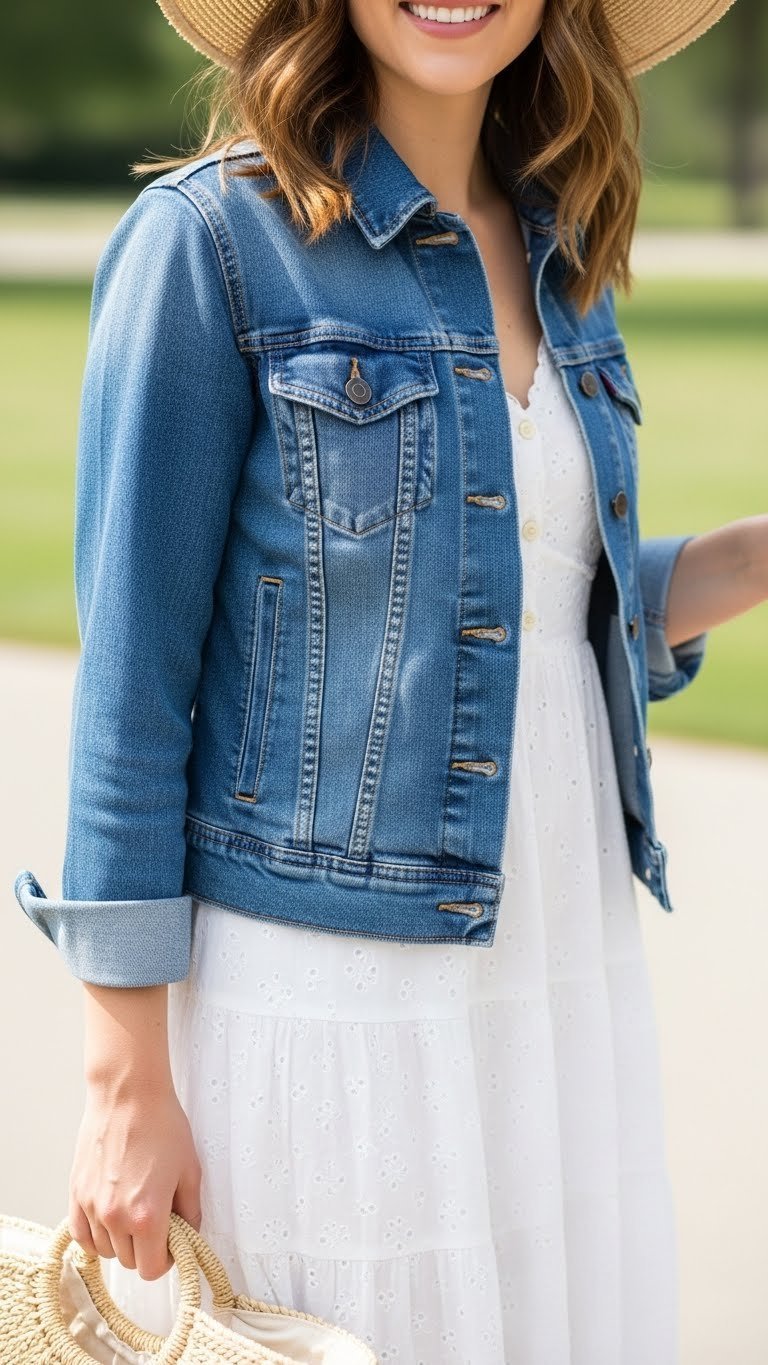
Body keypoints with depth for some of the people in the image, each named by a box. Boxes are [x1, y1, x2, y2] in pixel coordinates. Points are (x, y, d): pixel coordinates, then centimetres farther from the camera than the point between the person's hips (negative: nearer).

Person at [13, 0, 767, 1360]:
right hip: (320, 987, -6)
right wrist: (127, 1081, -12)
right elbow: (131, 674, -11)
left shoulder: (555, 252, 10)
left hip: (569, 979, 6)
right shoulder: (208, 238, -9)